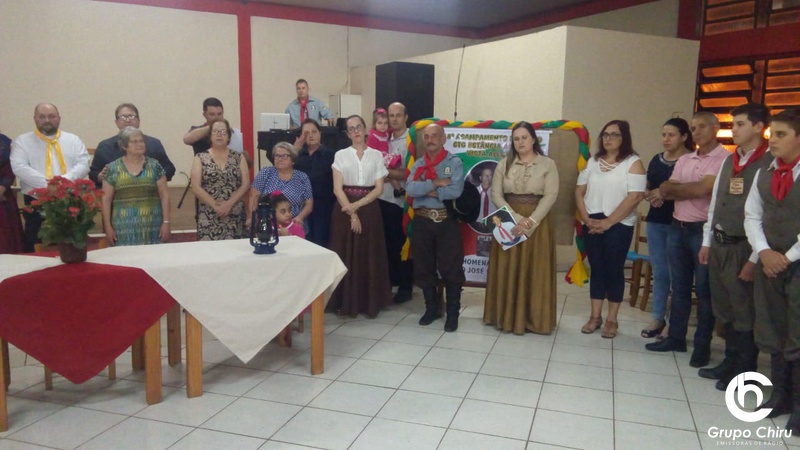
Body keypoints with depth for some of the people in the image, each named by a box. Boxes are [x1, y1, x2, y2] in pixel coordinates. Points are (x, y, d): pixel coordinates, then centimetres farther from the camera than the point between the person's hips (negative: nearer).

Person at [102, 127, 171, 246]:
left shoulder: (154, 166, 5)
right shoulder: (113, 169, 4)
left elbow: (164, 196, 5)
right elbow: (106, 200, 6)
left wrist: (166, 222, -1)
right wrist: (108, 226, 1)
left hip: (152, 227, 1)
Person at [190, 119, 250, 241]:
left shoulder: (238, 157, 9)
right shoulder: (200, 158, 5)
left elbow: (246, 184, 1)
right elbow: (196, 188, -2)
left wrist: (229, 204, -12)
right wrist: (215, 205, -12)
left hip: (235, 215, 1)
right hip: (209, 215, -1)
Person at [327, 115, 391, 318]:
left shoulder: (376, 155, 5)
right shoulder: (341, 155, 4)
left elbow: (379, 188, 0)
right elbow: (337, 188, -3)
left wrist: (358, 205, -12)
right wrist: (351, 213, -13)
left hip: (369, 209, 1)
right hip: (345, 209, 0)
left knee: (369, 256, 2)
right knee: (345, 255, 1)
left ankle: (370, 302, 12)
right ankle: (346, 302, 9)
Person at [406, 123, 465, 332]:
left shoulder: (454, 163, -2)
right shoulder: (418, 164, 8)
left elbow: (456, 191, -18)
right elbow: (410, 189, -10)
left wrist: (429, 191, -11)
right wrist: (436, 183, -16)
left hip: (446, 221, -4)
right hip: (422, 221, 4)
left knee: (451, 268, 1)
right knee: (424, 267, 11)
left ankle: (452, 313, 13)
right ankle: (432, 308, 27)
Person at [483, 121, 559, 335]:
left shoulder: (547, 164, 0)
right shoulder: (504, 164, 5)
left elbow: (550, 196, -8)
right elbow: (496, 194, -2)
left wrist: (531, 221, -18)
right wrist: (516, 218, -14)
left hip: (537, 224, -2)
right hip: (508, 223, 2)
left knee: (535, 272, 2)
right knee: (507, 271, 5)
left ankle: (533, 318, 13)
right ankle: (507, 316, 15)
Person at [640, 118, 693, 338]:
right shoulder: (656, 160, 13)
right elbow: (647, 188, 20)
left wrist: (666, 193, -16)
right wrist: (651, 196, -1)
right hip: (655, 221, 6)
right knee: (659, 271, 10)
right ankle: (658, 317, 19)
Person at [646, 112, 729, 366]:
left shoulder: (724, 158, -9)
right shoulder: (684, 160, 13)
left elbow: (703, 188, -19)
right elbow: (665, 191, 4)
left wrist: (675, 188, -3)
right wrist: (693, 190, -13)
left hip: (704, 230, -6)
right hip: (677, 228, 6)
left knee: (704, 290, 4)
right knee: (679, 287, 13)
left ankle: (703, 345, 15)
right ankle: (676, 337, 23)